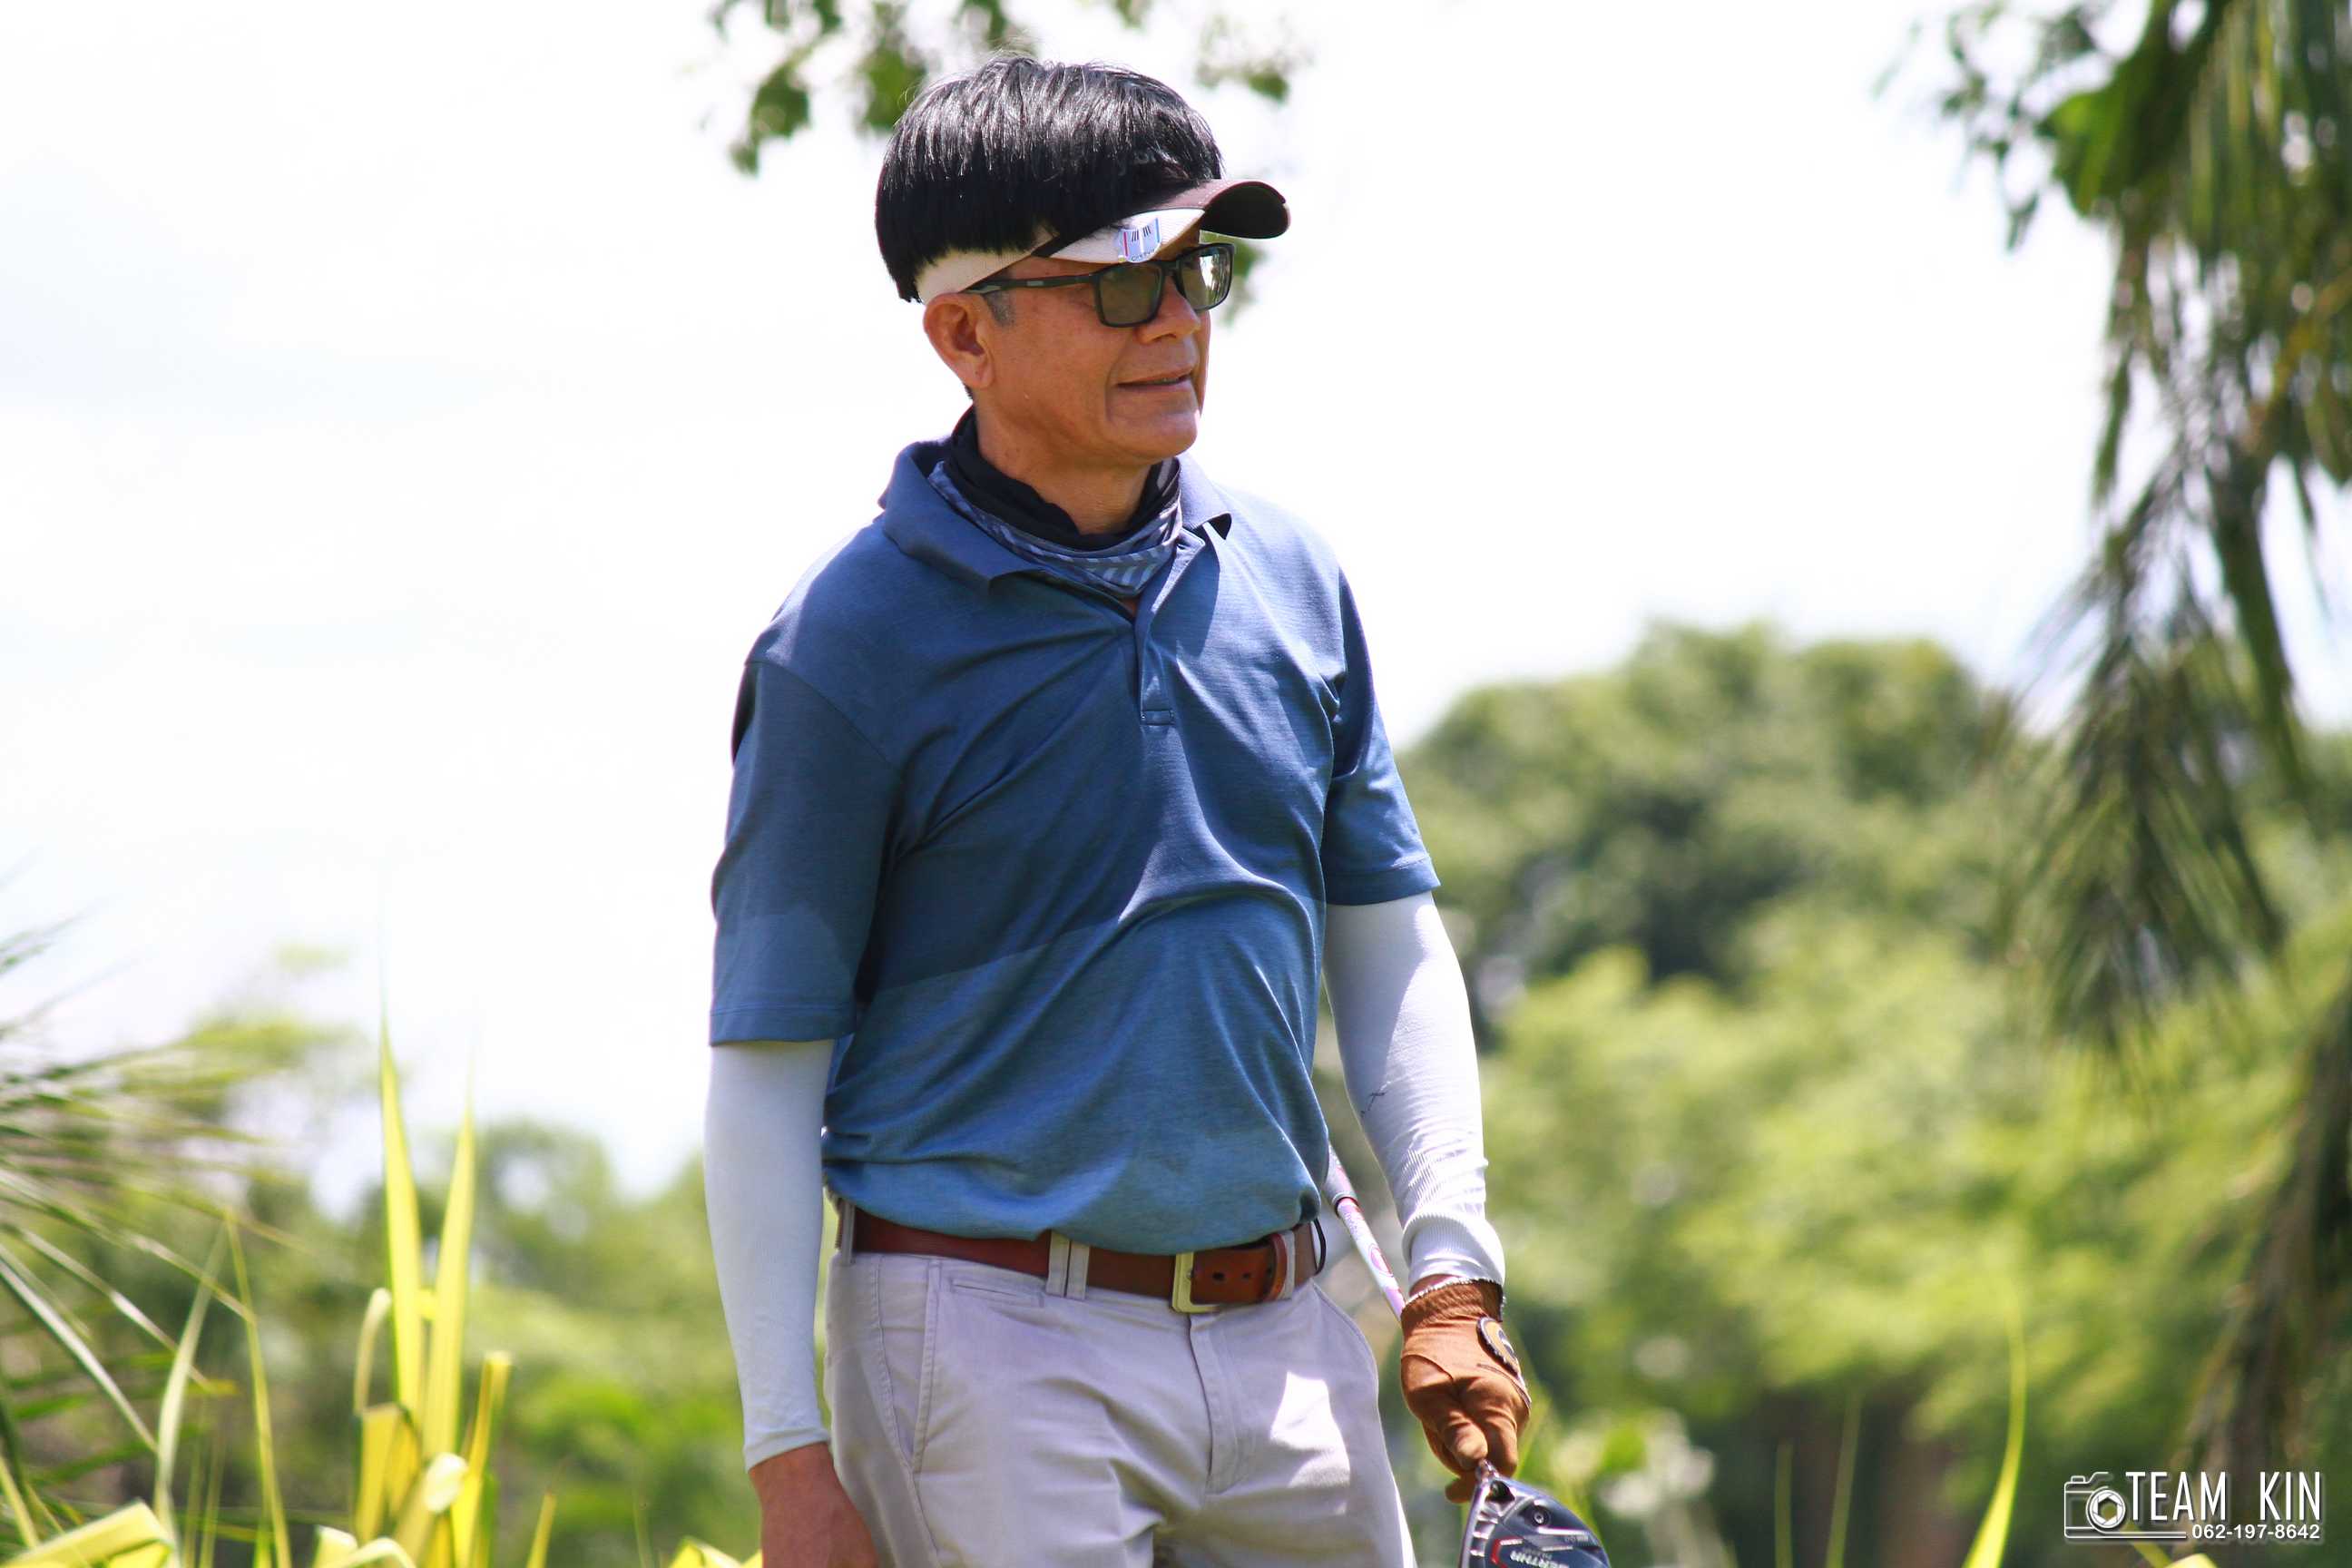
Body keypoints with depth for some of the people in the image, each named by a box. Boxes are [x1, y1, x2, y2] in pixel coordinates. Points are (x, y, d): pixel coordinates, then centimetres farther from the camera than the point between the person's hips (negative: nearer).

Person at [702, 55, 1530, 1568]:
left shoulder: (1288, 578, 9)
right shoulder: (852, 645, -7)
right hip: (993, 1335, -5)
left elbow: (1389, 944, 17)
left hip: (1281, 1330, 5)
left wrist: (1452, 1267, 8)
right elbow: (766, 1062, -5)